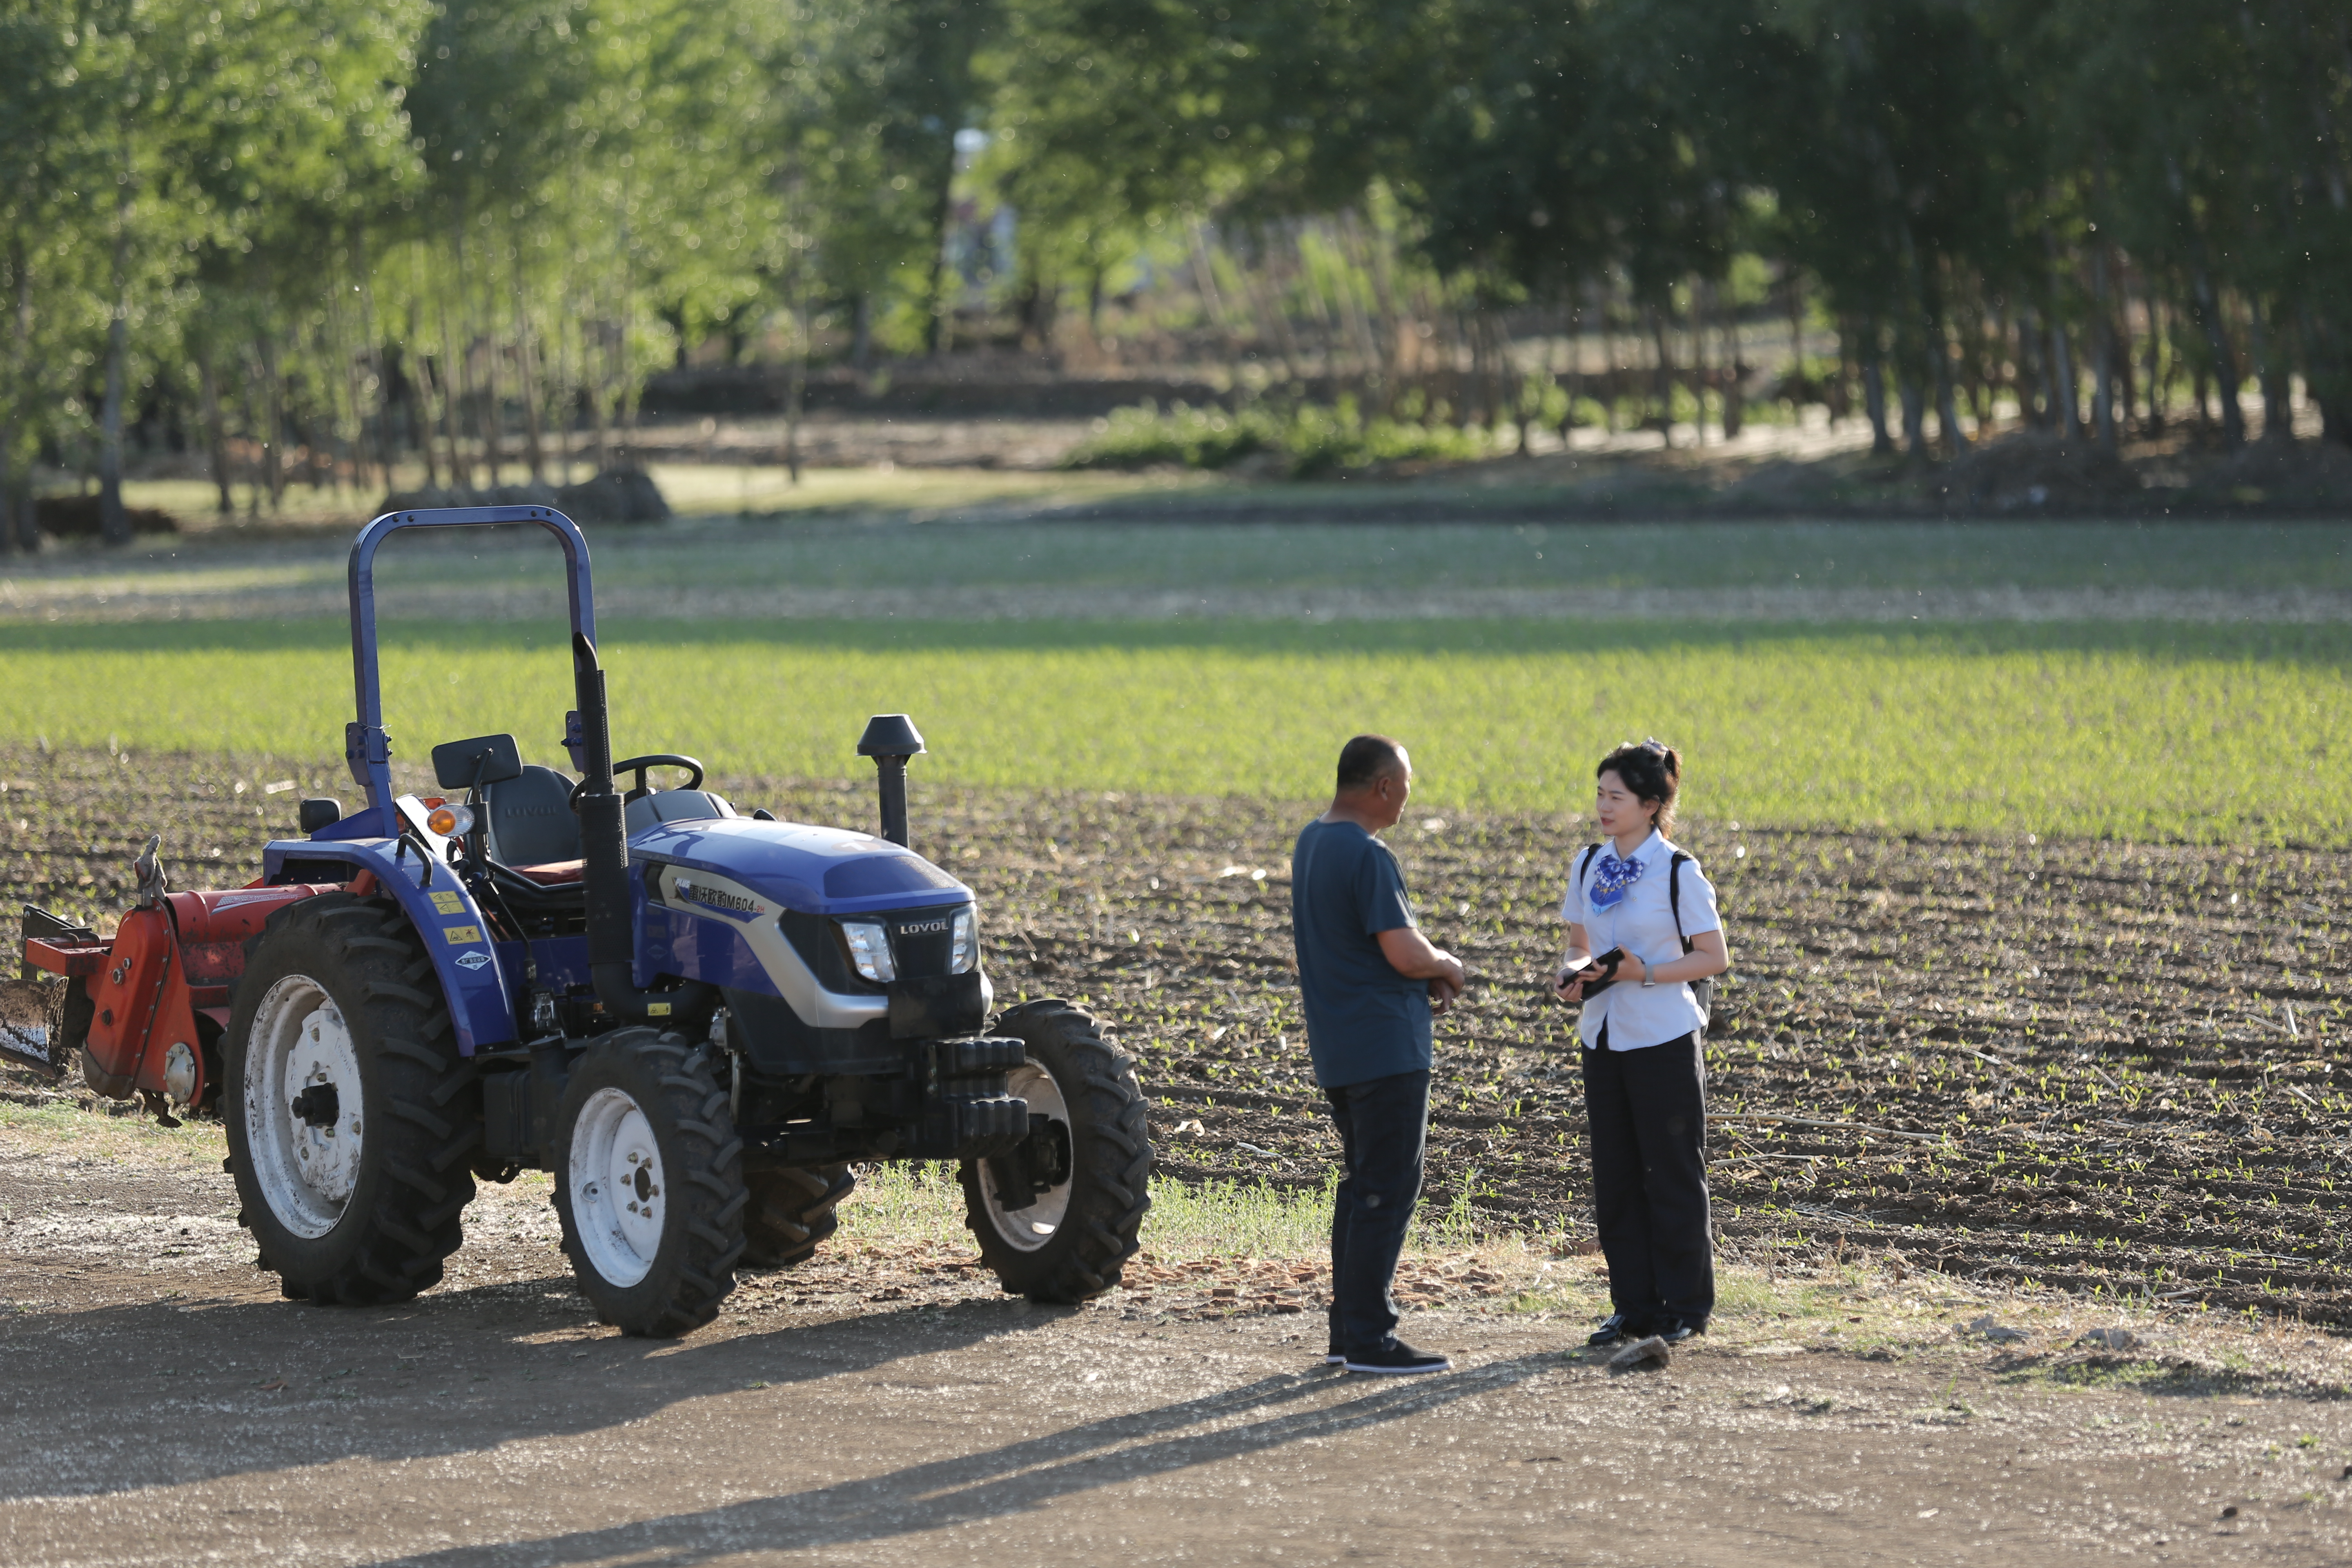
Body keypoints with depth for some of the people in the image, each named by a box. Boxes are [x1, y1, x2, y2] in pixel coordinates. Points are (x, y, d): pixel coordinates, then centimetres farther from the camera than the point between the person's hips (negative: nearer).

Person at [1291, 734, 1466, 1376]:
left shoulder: (1311, 843, 12)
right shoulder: (1367, 857, -18)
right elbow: (1405, 953, -22)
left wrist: (1423, 975, 10)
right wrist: (1447, 967, 0)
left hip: (1337, 1050, 10)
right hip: (1386, 1049, -10)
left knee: (1363, 1185, 16)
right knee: (1386, 1193, -5)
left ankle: (1348, 1329, 19)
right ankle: (1369, 1338, -4)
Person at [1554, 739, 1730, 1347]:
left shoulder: (1678, 873, -10)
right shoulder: (1589, 866, 7)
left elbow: (1715, 957, -9)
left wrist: (1646, 973, -19)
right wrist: (1575, 971, -7)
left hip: (1665, 1041, -6)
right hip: (1604, 1039, 6)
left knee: (1673, 1175, 1)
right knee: (1615, 1177, 8)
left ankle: (1685, 1308, 10)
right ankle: (1634, 1306, 16)